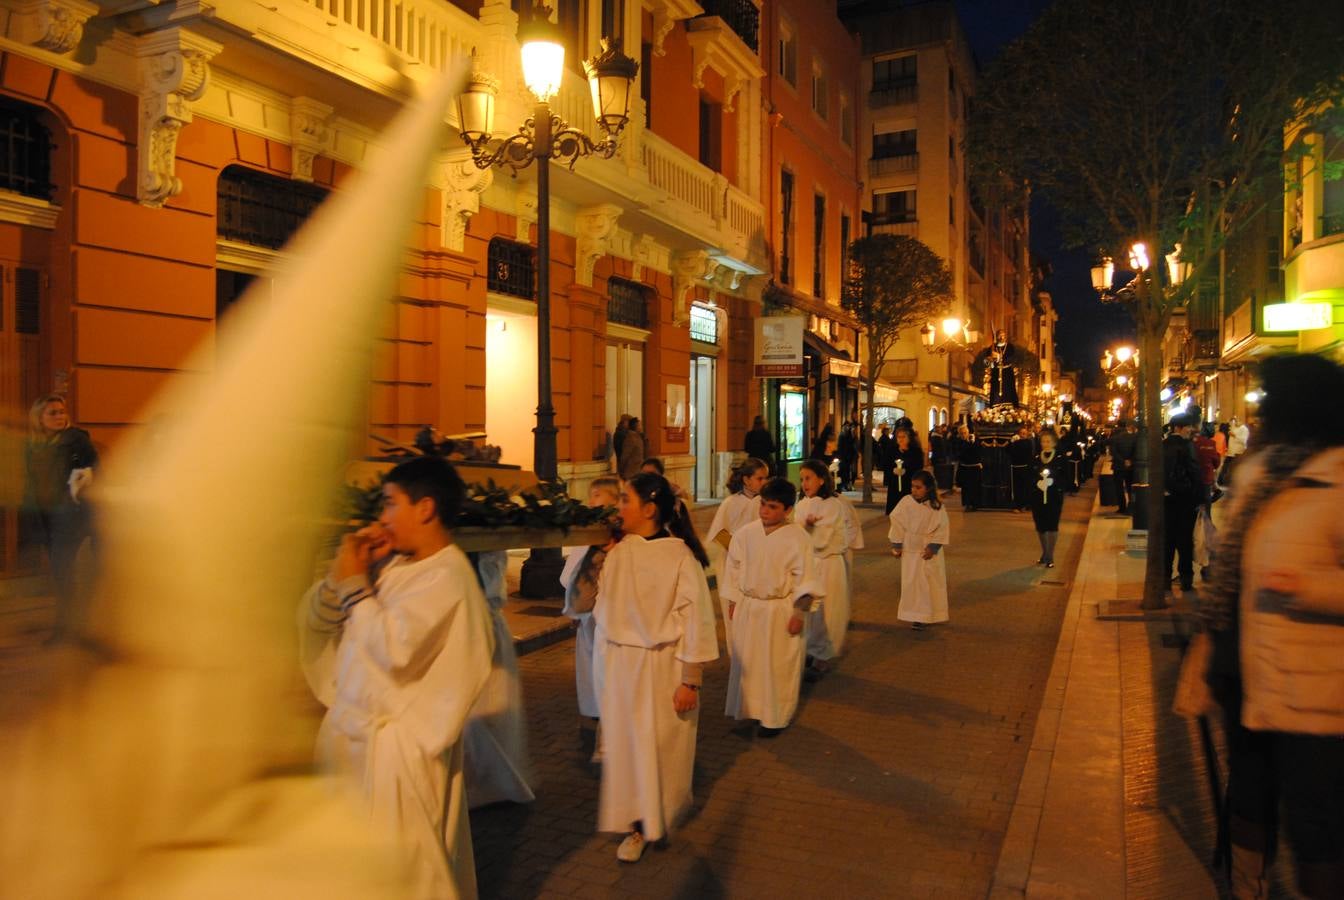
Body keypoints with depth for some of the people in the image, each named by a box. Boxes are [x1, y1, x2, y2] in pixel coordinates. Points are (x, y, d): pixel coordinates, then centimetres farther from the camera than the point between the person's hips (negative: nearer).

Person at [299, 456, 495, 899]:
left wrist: (355, 585, -18)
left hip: (398, 746, -8)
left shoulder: (447, 577, -19)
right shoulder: (392, 562, 3)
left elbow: (395, 651, -28)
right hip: (352, 729, 8)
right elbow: (318, 620, 9)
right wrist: (342, 575, -10)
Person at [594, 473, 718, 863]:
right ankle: (639, 825, 29)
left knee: (663, 747, 7)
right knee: (626, 745, 11)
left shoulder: (680, 556, -16)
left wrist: (690, 681, -14)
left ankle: (666, 814, 32)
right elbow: (602, 610, 13)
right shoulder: (617, 553, 2)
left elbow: (696, 620, -15)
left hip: (664, 667, -5)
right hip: (621, 664, 5)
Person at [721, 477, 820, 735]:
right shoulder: (746, 534, -1)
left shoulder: (797, 537, -12)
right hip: (748, 608, 4)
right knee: (746, 662, 12)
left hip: (781, 611, -4)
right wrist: (733, 601, 9)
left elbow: (805, 578, -10)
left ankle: (775, 718, 21)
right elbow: (734, 568, 9)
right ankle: (748, 710, 29)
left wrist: (799, 613, -12)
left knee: (778, 666, 6)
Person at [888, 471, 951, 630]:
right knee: (912, 583, 1)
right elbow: (897, 523, -3)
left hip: (930, 551, 0)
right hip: (911, 550, 0)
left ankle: (930, 615, 22)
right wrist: (896, 545, -5)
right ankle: (917, 617, 11)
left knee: (932, 583, 8)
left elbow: (942, 529, -6)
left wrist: (933, 547, -15)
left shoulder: (937, 506, -9)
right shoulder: (906, 502, -9)